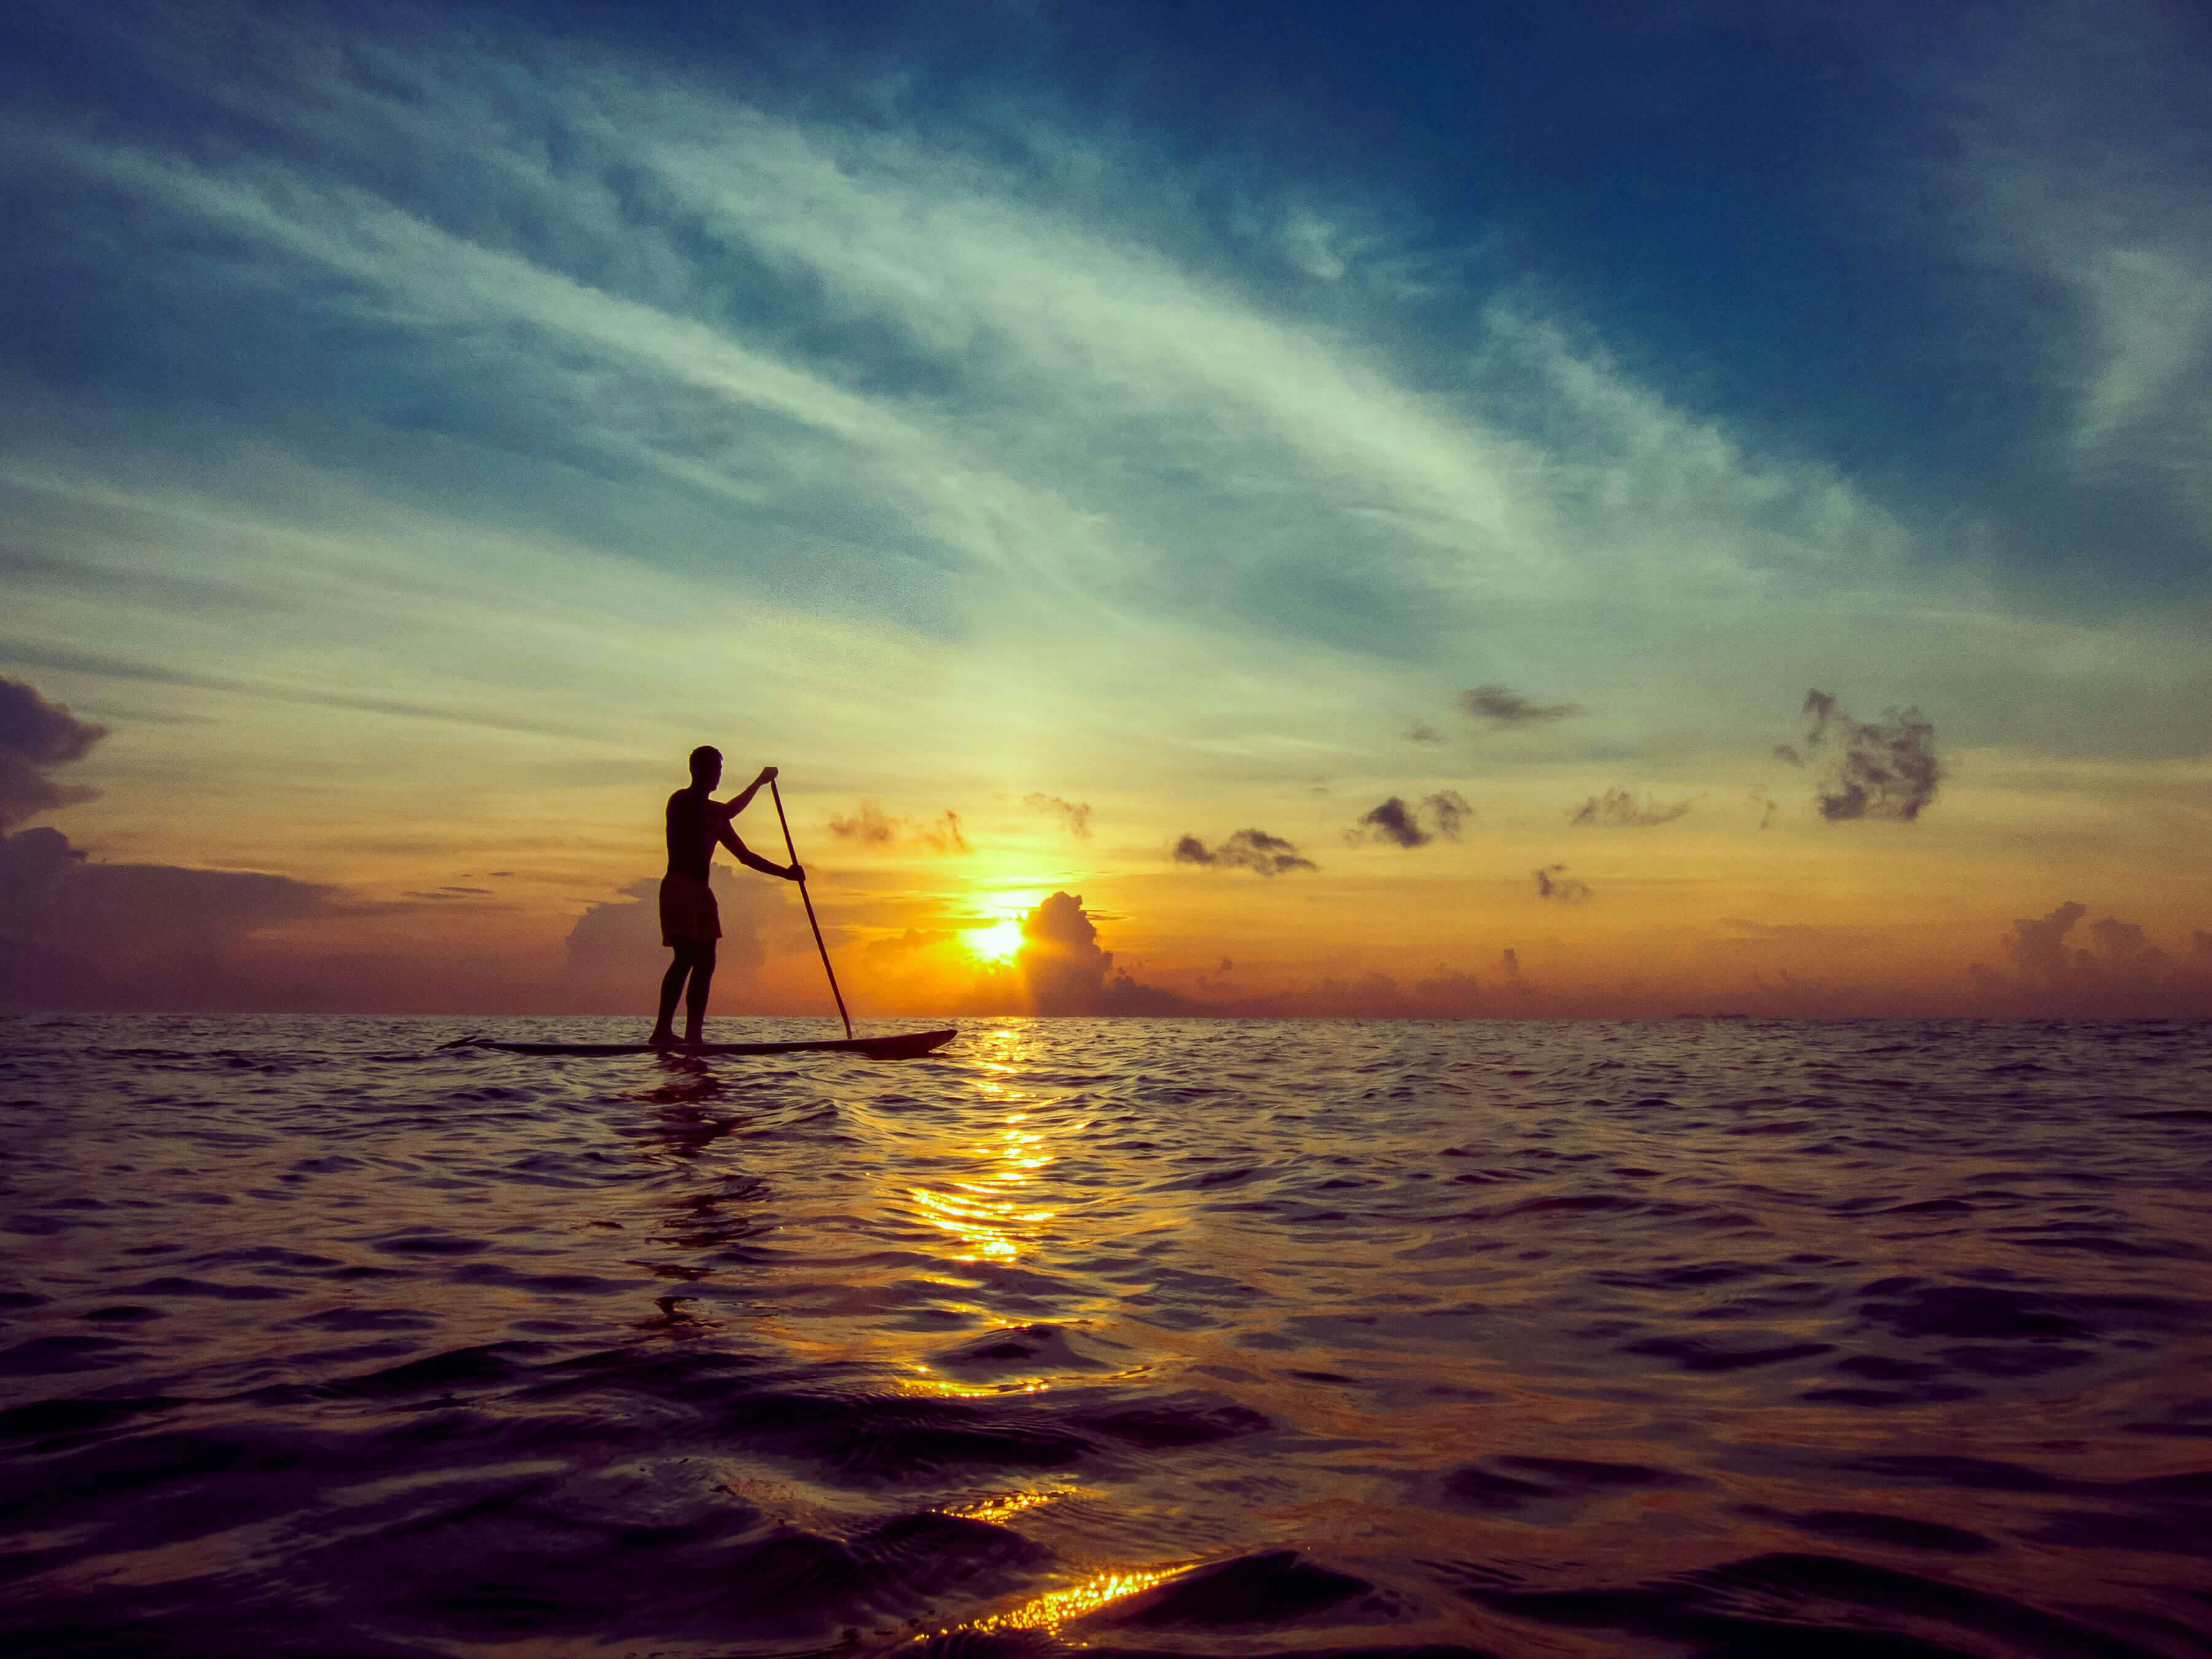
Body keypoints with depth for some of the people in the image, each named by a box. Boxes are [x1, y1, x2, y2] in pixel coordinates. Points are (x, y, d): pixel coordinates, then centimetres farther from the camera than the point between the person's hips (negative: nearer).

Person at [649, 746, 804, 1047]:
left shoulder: (713, 814, 21)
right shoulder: (682, 801, -4)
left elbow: (745, 855, 21)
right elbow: (730, 811, -18)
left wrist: (785, 872, 11)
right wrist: (760, 781, -9)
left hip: (701, 892, 8)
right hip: (679, 887, -8)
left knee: (705, 962, 2)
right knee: (686, 957, -18)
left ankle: (694, 1034, 1)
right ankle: (663, 1031, -20)